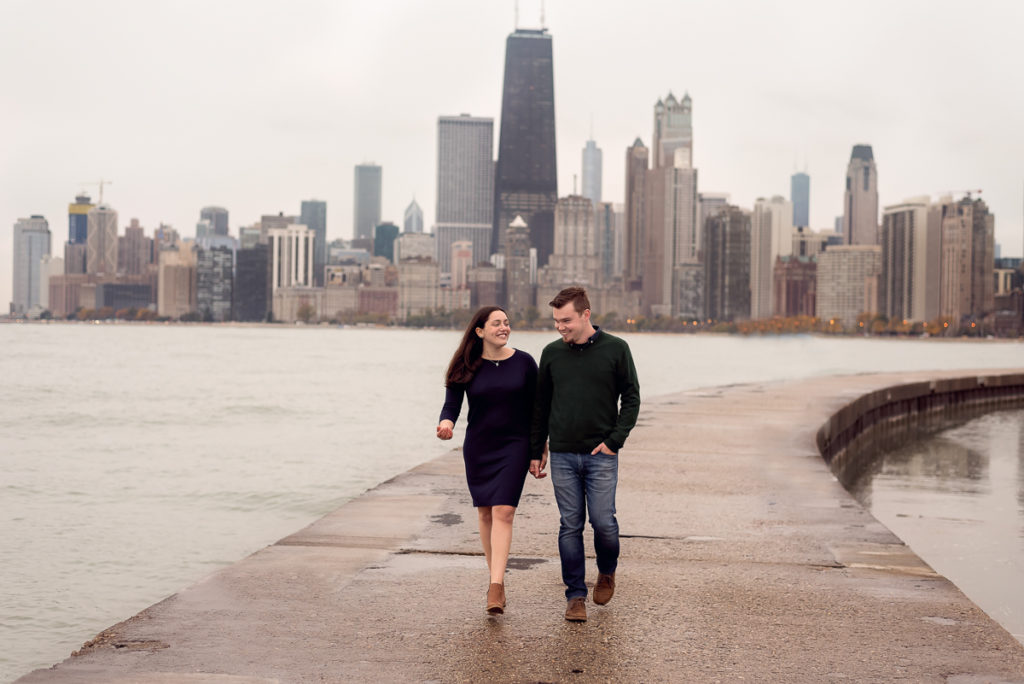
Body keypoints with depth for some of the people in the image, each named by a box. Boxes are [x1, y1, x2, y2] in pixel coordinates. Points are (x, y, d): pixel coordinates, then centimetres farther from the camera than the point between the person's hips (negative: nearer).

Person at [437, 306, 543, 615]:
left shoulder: (524, 363, -2)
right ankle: (496, 575, 26)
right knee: (485, 512, 9)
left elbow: (536, 410, 4)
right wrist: (445, 424, -28)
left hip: (514, 445, -2)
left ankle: (496, 587, -19)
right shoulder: (466, 368, -1)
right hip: (478, 447, 2)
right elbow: (451, 406, -4)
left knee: (503, 511, -14)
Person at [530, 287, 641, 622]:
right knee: (570, 526, 3)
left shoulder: (615, 349, 0)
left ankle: (607, 572, 25)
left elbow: (631, 398, 2)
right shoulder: (552, 353, 7)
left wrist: (615, 440, -8)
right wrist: (536, 450, 10)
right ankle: (575, 595, 11)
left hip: (601, 455, -2)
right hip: (562, 456, 2)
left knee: (603, 522, -5)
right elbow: (541, 405, 13)